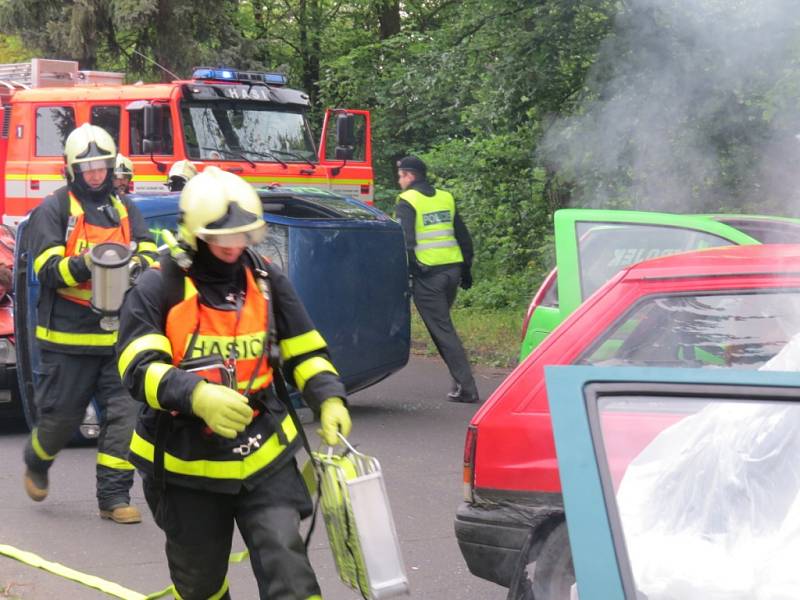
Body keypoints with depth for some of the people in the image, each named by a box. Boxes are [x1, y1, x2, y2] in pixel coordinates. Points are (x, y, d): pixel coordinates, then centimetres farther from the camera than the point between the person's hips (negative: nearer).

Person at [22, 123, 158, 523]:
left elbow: (149, 255, 4)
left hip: (118, 334, 4)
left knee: (124, 413, -4)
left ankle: (114, 497, 4)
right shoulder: (52, 210, -1)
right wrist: (84, 264, -29)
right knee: (61, 415, 6)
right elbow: (47, 269, -10)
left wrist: (137, 263, -20)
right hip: (69, 336, -3)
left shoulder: (125, 209, 13)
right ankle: (36, 463, 37)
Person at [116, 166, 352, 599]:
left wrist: (329, 399, -8)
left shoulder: (266, 279, 3)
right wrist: (198, 396, -37)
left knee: (284, 562, -13)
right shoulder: (158, 288, -10)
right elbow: (139, 369, -20)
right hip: (187, 465, -2)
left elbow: (304, 351, 10)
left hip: (264, 456, 2)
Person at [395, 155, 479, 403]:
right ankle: (462, 381, 17)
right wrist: (466, 270, 24)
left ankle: (466, 386, -8)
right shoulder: (446, 198, 15)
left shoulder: (407, 201, -4)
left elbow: (405, 240, -15)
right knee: (443, 325, 20)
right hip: (452, 269, 6)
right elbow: (464, 237, 18)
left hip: (427, 273, -6)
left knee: (442, 329, -3)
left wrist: (406, 272, -11)